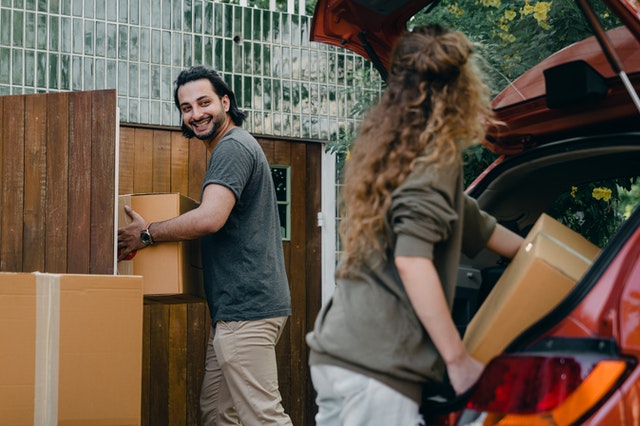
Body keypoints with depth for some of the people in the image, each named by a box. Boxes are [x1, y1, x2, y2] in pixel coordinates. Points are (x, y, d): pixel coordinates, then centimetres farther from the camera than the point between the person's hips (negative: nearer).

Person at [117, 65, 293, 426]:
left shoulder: (232, 147, -12)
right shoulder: (234, 147, 22)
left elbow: (210, 219, -25)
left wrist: (146, 234, -12)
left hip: (247, 307, -11)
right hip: (240, 305, 11)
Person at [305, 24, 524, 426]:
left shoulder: (394, 145, 19)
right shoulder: (438, 151, -6)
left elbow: (473, 226, 33)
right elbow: (412, 261, -18)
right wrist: (458, 358, -12)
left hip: (335, 352, 9)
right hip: (378, 366, -9)